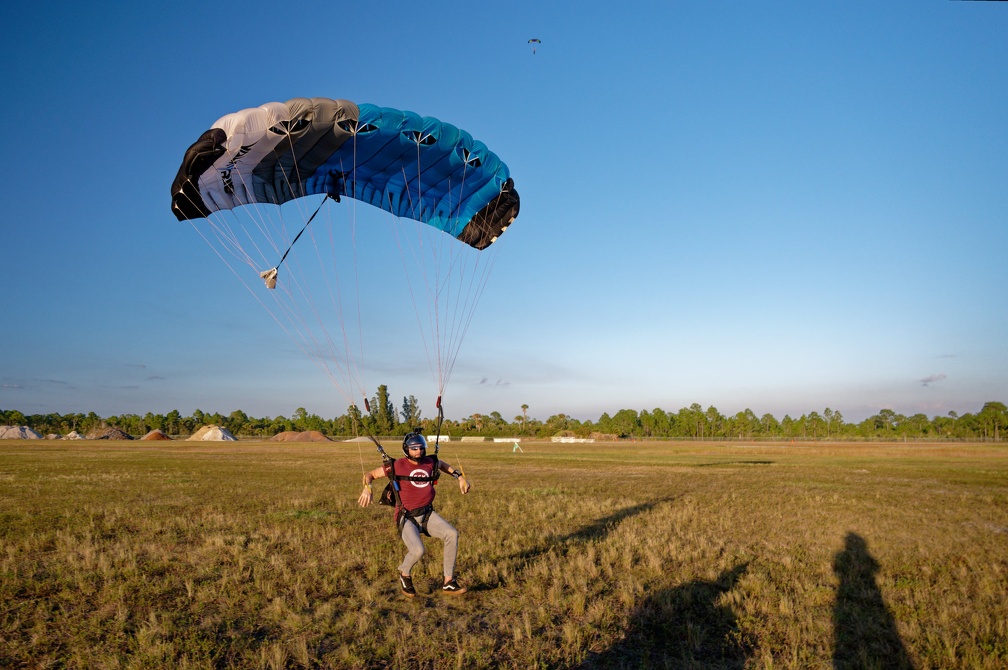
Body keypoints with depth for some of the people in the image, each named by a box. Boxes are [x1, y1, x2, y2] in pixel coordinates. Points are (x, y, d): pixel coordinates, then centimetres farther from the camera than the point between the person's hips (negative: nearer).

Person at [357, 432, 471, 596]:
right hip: (406, 519, -4)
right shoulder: (396, 466, -8)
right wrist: (367, 488, -19)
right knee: (418, 551, -28)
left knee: (452, 534, -19)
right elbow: (370, 474, 1)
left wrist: (460, 477, 17)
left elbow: (443, 465, 28)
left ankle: (448, 582, -5)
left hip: (427, 514, 4)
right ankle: (404, 574, 9)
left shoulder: (430, 463, 3)